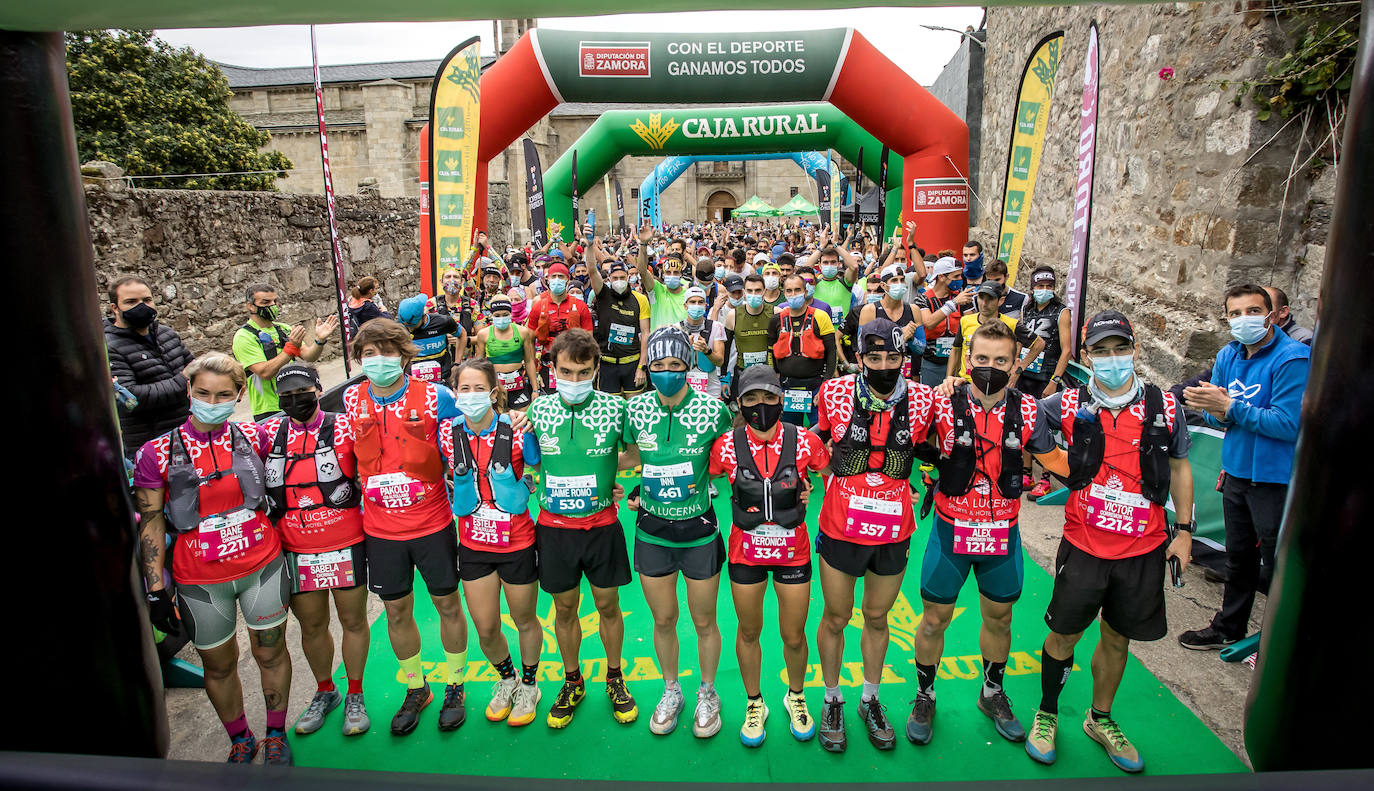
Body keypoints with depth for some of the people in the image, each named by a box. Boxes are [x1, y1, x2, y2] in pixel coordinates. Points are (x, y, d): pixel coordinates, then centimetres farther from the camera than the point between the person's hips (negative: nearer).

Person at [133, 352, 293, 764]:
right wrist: (156, 589, -5)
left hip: (262, 565, 1)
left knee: (271, 652, 13)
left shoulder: (252, 436, -4)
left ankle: (276, 735, 36)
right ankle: (240, 741, 40)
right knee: (219, 664, 16)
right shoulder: (158, 452, -8)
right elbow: (151, 523, -4)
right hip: (200, 580, 0)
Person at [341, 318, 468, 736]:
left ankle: (454, 687, 32)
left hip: (433, 523, -3)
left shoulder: (435, 397, -13)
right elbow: (347, 456, 13)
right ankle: (415, 689, 36)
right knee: (396, 611, 14)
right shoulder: (350, 401, -4)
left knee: (447, 603, 11)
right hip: (381, 528, 3)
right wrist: (360, 492, 9)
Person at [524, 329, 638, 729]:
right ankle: (573, 681, 37)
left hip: (601, 524, -1)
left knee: (608, 605, 12)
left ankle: (614, 678, 36)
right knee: (564, 607, 14)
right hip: (554, 526, 1)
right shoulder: (538, 408, -5)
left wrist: (610, 479, -5)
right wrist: (545, 486, -3)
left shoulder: (615, 407, -10)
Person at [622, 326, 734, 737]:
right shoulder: (636, 409, -7)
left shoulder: (712, 410, -14)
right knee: (663, 620, 16)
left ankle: (708, 692, 39)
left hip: (699, 531, -2)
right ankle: (671, 691, 42)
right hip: (652, 532, 2)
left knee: (704, 621, 13)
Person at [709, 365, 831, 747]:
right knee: (748, 632, 15)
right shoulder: (728, 445, -12)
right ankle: (754, 704, 40)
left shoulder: (803, 441, -12)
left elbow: (834, 475, 6)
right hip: (746, 551, 0)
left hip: (793, 551, 0)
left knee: (794, 636, 12)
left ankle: (796, 696, 43)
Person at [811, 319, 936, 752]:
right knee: (836, 619, 14)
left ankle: (870, 700, 41)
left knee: (877, 619, 18)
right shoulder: (835, 393, -12)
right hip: (841, 529, -1)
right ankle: (832, 700, 36)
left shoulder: (922, 400, -8)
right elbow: (815, 440, 7)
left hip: (894, 532, 2)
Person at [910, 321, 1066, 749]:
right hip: (951, 531, -2)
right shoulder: (944, 404, -11)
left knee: (999, 617, 19)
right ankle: (925, 696, 31)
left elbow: (1056, 460, 5)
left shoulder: (1026, 411, -4)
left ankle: (992, 694, 43)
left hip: (1003, 533, 2)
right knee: (934, 619, 8)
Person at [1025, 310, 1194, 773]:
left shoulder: (1165, 407, -2)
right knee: (1065, 632, 9)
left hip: (1144, 549, 2)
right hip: (1084, 545, -2)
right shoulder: (1069, 404, -7)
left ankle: (1100, 720, 38)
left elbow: (1180, 469, 9)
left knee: (1117, 637, 15)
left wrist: (1184, 531, 8)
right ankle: (1046, 714, 32)